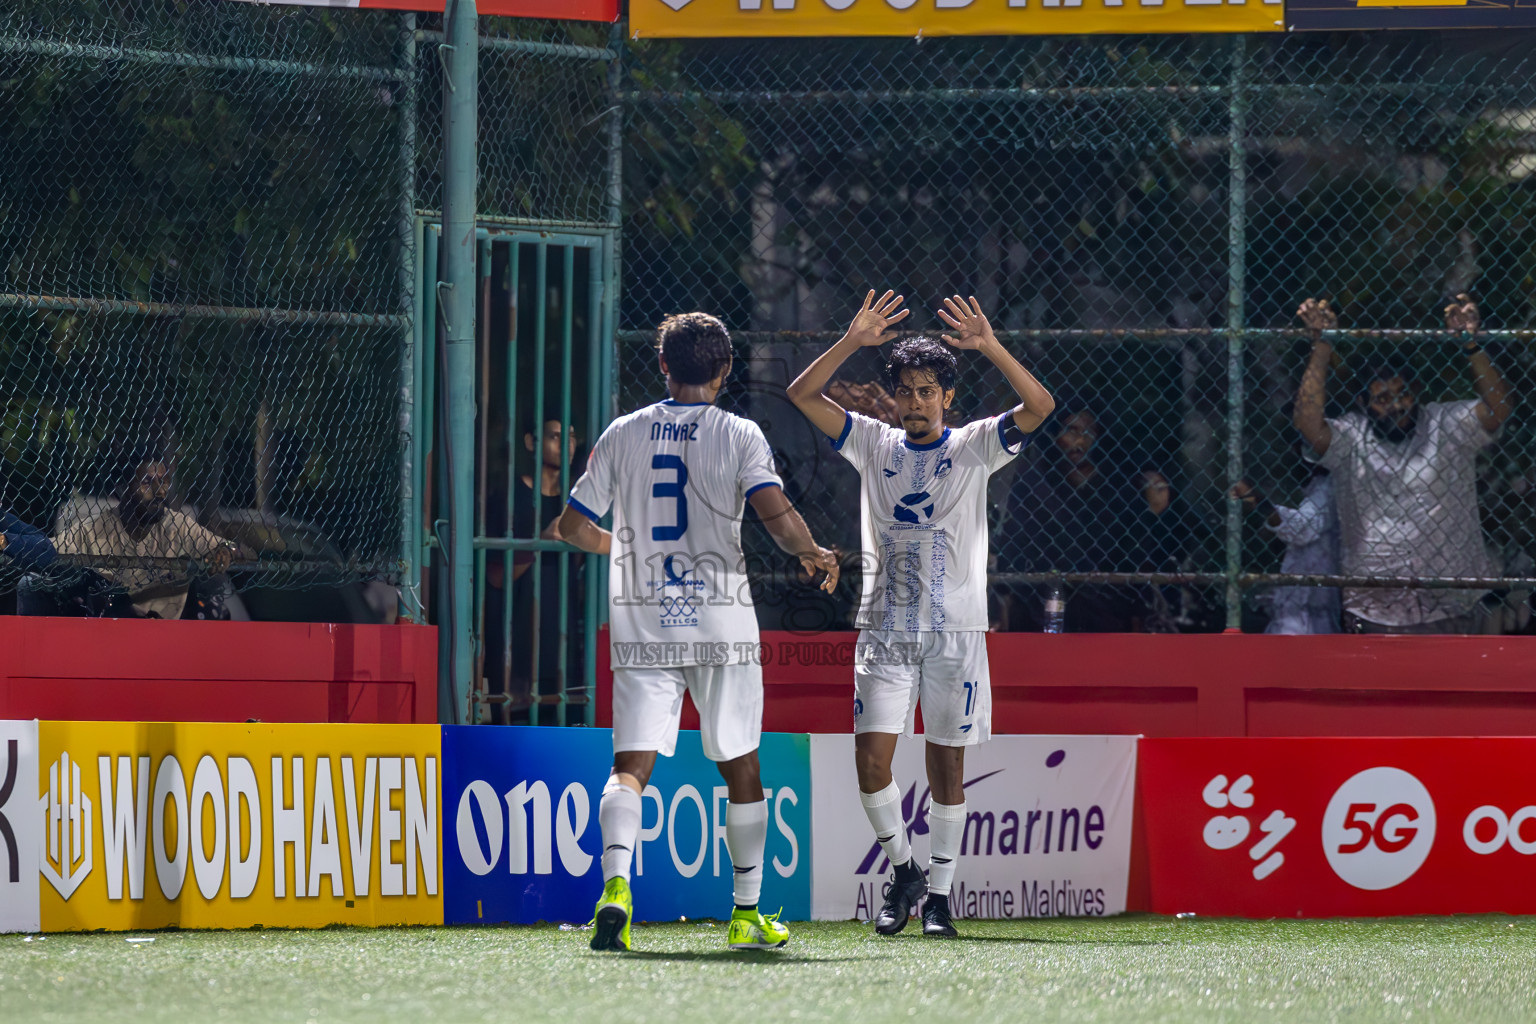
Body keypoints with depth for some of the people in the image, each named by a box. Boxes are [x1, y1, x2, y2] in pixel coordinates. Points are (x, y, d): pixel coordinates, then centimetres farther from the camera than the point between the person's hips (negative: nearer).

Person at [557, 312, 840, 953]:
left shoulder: (623, 435, 6)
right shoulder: (738, 436, -1)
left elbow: (574, 526, 8)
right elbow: (777, 514, -15)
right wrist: (814, 555, 5)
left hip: (643, 624, 1)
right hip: (721, 623, -1)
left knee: (631, 766, -4)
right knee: (740, 768, 11)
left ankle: (615, 884, -29)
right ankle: (747, 914, 15)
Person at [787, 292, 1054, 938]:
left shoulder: (973, 448, 3)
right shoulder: (875, 445, 8)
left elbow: (1040, 406, -12)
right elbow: (801, 394, 2)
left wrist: (990, 347, -21)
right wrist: (852, 342, -9)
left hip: (955, 629, -1)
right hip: (885, 629, 1)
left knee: (947, 763, 1)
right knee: (871, 758, -9)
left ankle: (940, 894, 10)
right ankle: (902, 870, 11)